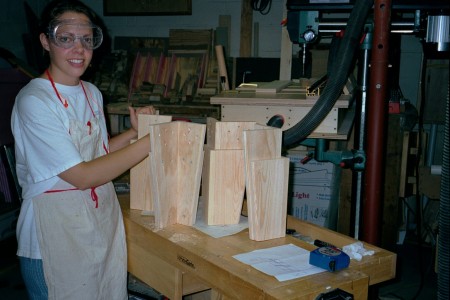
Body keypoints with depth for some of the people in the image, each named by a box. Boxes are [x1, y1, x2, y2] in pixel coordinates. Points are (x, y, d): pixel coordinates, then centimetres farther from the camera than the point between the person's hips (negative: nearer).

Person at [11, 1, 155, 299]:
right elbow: (82, 176, -22)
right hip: (57, 235, -7)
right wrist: (150, 142, -22)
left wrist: (134, 132, 2)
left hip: (104, 220, 7)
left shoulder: (92, 93, 6)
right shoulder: (33, 101, -18)